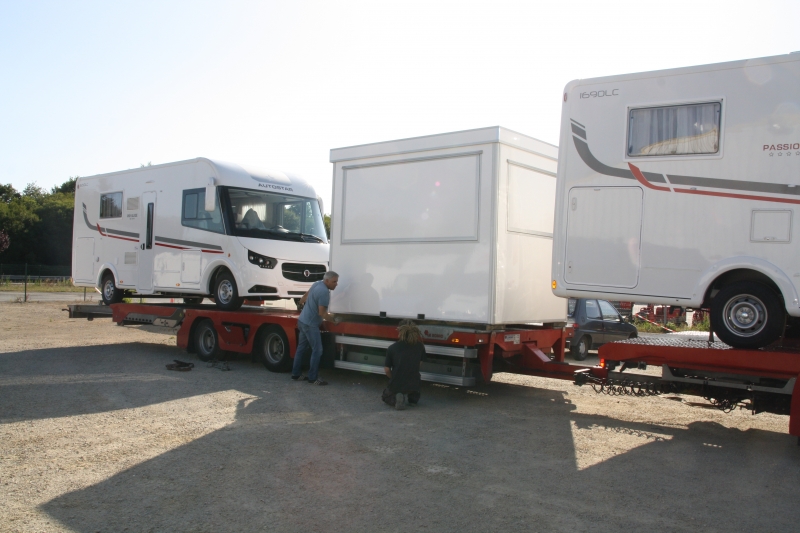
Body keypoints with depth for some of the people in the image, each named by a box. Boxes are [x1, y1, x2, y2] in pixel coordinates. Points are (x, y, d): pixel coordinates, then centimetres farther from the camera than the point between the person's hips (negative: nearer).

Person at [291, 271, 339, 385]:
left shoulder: (317, 284, 6)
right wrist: (333, 319, -10)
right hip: (310, 324, -10)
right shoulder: (324, 292, -24)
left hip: (303, 321, 10)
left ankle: (296, 374, 22)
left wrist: (301, 303, 43)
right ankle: (313, 378, -2)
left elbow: (307, 293, 25)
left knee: (301, 348, 15)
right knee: (317, 350, -5)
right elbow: (322, 313, -24)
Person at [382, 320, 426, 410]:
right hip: (414, 385, 3)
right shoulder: (420, 346, -5)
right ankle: (413, 397, 18)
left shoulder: (392, 348, -10)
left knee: (386, 395, 31)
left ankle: (396, 399, -2)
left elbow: (387, 369, -3)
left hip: (396, 385, -3)